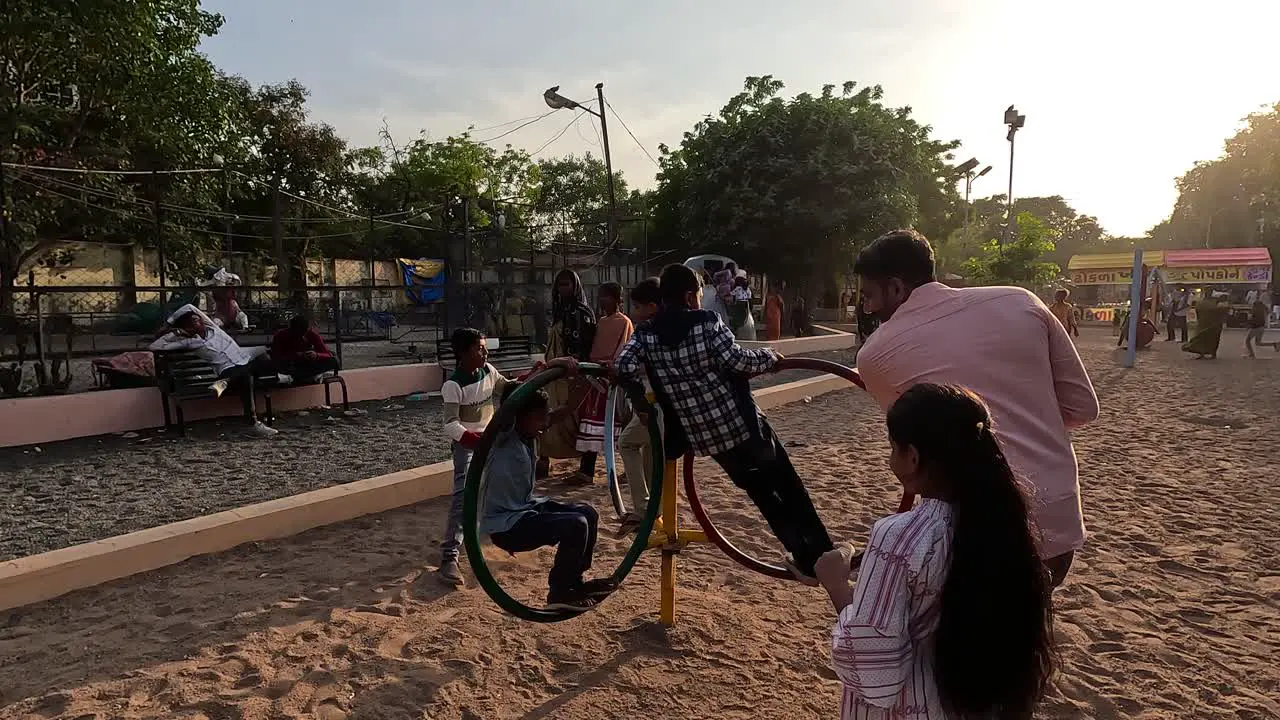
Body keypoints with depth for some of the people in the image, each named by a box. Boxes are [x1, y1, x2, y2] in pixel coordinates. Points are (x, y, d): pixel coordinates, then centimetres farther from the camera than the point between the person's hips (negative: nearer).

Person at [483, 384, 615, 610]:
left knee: (587, 513, 5)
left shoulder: (528, 438, 2)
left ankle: (574, 582, 21)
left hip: (525, 508, 9)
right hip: (506, 525, -9)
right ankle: (559, 593, -2)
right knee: (576, 525, -23)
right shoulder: (504, 440, -21)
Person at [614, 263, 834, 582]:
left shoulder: (646, 334, -1)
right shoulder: (706, 322, -11)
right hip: (741, 425, -4)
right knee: (789, 488, 15)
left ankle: (804, 558, 22)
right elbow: (737, 360, -17)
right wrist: (769, 356, 1)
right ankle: (821, 557, 20)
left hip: (703, 437, 4)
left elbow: (622, 367, -13)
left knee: (761, 493, 20)